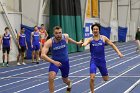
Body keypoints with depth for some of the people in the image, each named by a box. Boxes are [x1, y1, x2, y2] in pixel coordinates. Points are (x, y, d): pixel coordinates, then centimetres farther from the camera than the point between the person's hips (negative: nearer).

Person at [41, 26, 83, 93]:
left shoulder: (65, 37, -18)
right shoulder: (49, 42, -28)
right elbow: (43, 55, -37)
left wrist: (77, 43, 25)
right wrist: (53, 62, -48)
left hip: (65, 62, 3)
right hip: (55, 62, -2)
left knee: (65, 80, 20)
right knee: (51, 78, -28)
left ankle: (69, 83, 59)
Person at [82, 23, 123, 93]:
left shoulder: (103, 38, -2)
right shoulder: (90, 39, -4)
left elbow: (112, 45, 6)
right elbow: (85, 43, -25)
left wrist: (118, 52, -4)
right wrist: (83, 44, -49)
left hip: (102, 60, 2)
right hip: (93, 61, -2)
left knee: (106, 79, 13)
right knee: (92, 78, -19)